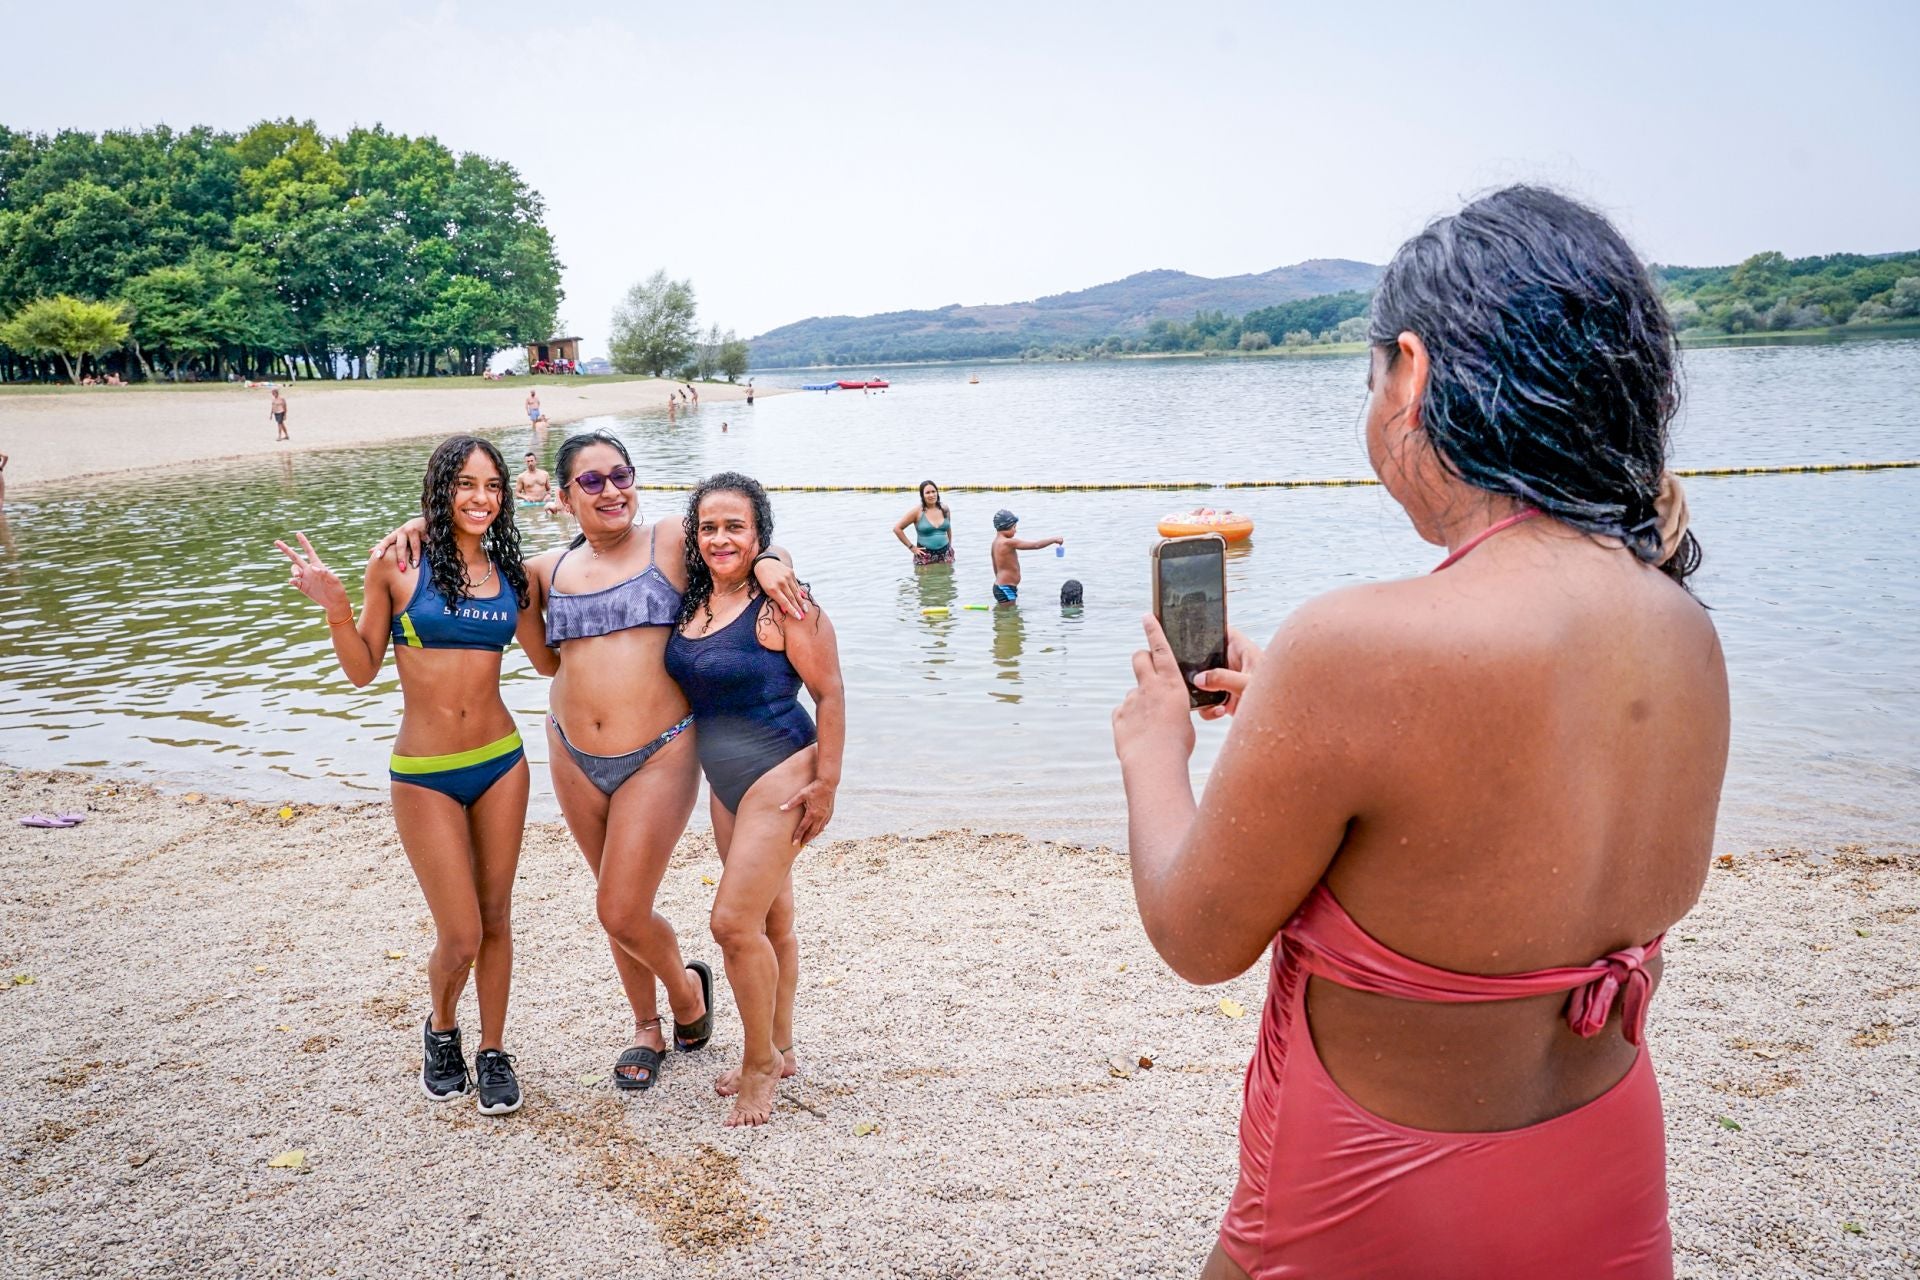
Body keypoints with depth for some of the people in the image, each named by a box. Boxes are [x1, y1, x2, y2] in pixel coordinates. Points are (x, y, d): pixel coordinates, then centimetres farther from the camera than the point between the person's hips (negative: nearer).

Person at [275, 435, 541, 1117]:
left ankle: (493, 1051, 31)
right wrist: (334, 607, -16)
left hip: (501, 761, 3)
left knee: (495, 917, 12)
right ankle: (441, 1029, 32)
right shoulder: (398, 566, -6)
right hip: (424, 775, -3)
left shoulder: (511, 572, 3)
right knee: (460, 937, -1)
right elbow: (362, 670, -1)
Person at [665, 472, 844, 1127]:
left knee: (735, 921, -8)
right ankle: (779, 1051, 29)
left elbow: (830, 693, -14)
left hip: (781, 775, -7)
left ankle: (760, 1062, 12)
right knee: (770, 921, 16)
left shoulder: (780, 603, -16)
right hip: (725, 781, 7)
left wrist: (826, 783, -15)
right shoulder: (693, 600, 5)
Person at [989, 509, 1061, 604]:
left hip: (1000, 586, 10)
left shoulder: (996, 542, 10)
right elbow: (1036, 545, -19)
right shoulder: (1008, 543, -20)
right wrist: (1055, 539, -8)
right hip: (1006, 589, -10)